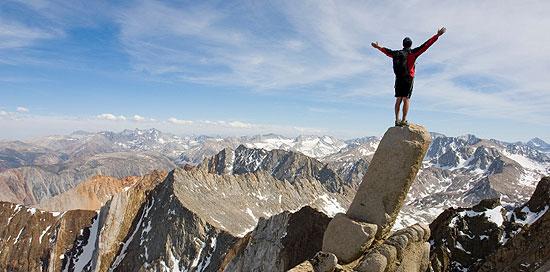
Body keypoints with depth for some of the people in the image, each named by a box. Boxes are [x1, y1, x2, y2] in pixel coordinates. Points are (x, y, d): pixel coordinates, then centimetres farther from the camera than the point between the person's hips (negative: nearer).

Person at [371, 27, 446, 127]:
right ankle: (404, 120, -11)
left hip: (398, 79, 4)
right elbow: (425, 45, -6)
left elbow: (387, 51, 27)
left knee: (398, 99, 5)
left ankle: (397, 120, 2)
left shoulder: (396, 53, 11)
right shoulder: (412, 53, -2)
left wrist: (378, 47, 45)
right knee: (406, 99, -6)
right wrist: (437, 35, -3)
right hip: (408, 78, -4)